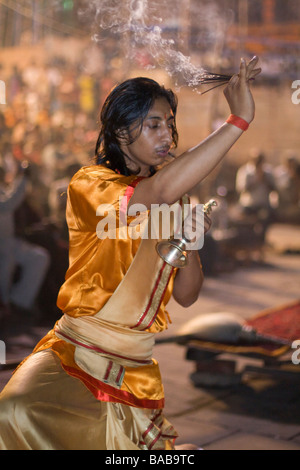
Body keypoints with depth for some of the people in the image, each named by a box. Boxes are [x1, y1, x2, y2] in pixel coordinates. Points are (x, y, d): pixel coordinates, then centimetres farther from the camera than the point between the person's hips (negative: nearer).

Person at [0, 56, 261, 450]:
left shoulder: (174, 202, 11)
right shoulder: (89, 184, -9)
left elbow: (187, 295, 12)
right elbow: (161, 191, -31)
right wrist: (239, 119, -30)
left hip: (138, 370, 6)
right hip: (74, 354, -6)